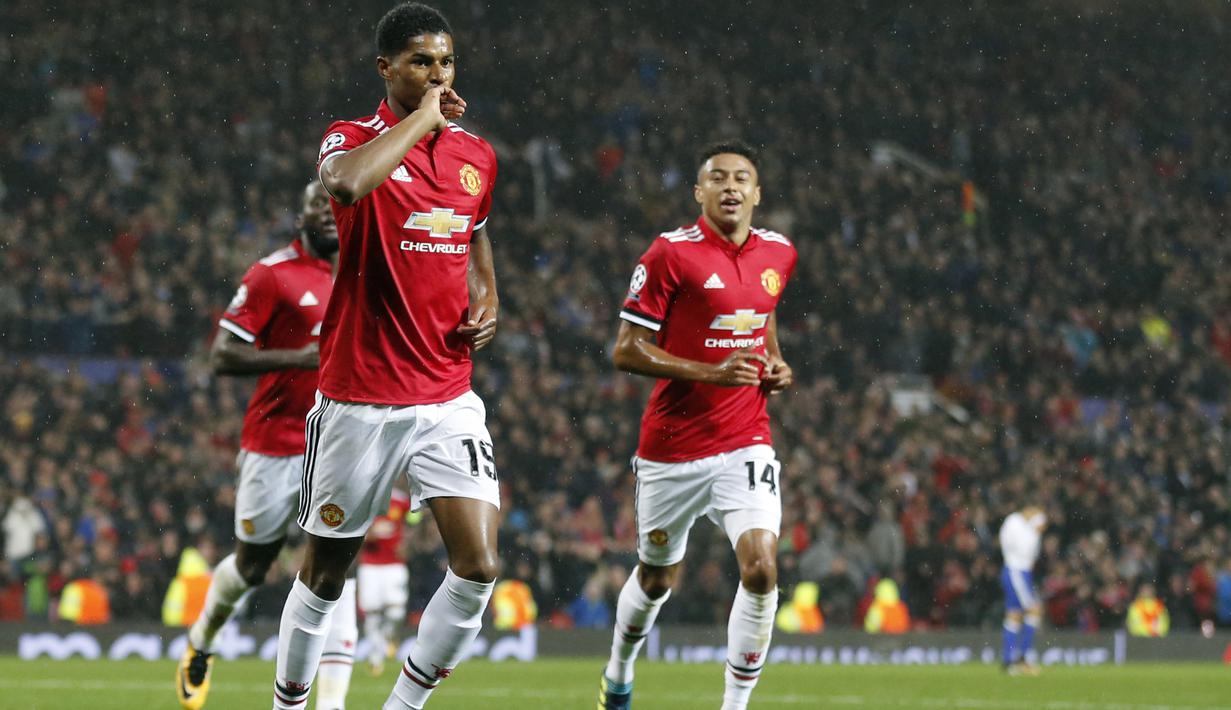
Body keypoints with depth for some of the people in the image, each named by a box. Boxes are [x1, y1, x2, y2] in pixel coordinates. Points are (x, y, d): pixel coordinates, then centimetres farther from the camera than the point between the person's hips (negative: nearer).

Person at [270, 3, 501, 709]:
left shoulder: (477, 153, 9)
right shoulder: (354, 139, -7)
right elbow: (345, 183, -34)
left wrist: (487, 303, 8)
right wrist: (421, 119, -21)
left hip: (448, 398, 4)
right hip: (359, 402, -4)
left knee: (479, 565, -11)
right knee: (326, 570, 7)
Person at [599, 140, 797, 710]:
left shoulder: (778, 254, 5)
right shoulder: (671, 253, -11)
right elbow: (626, 350, -12)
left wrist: (775, 365, 7)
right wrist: (711, 372, -22)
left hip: (745, 443, 3)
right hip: (672, 446, -3)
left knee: (761, 568, -18)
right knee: (655, 580, 13)